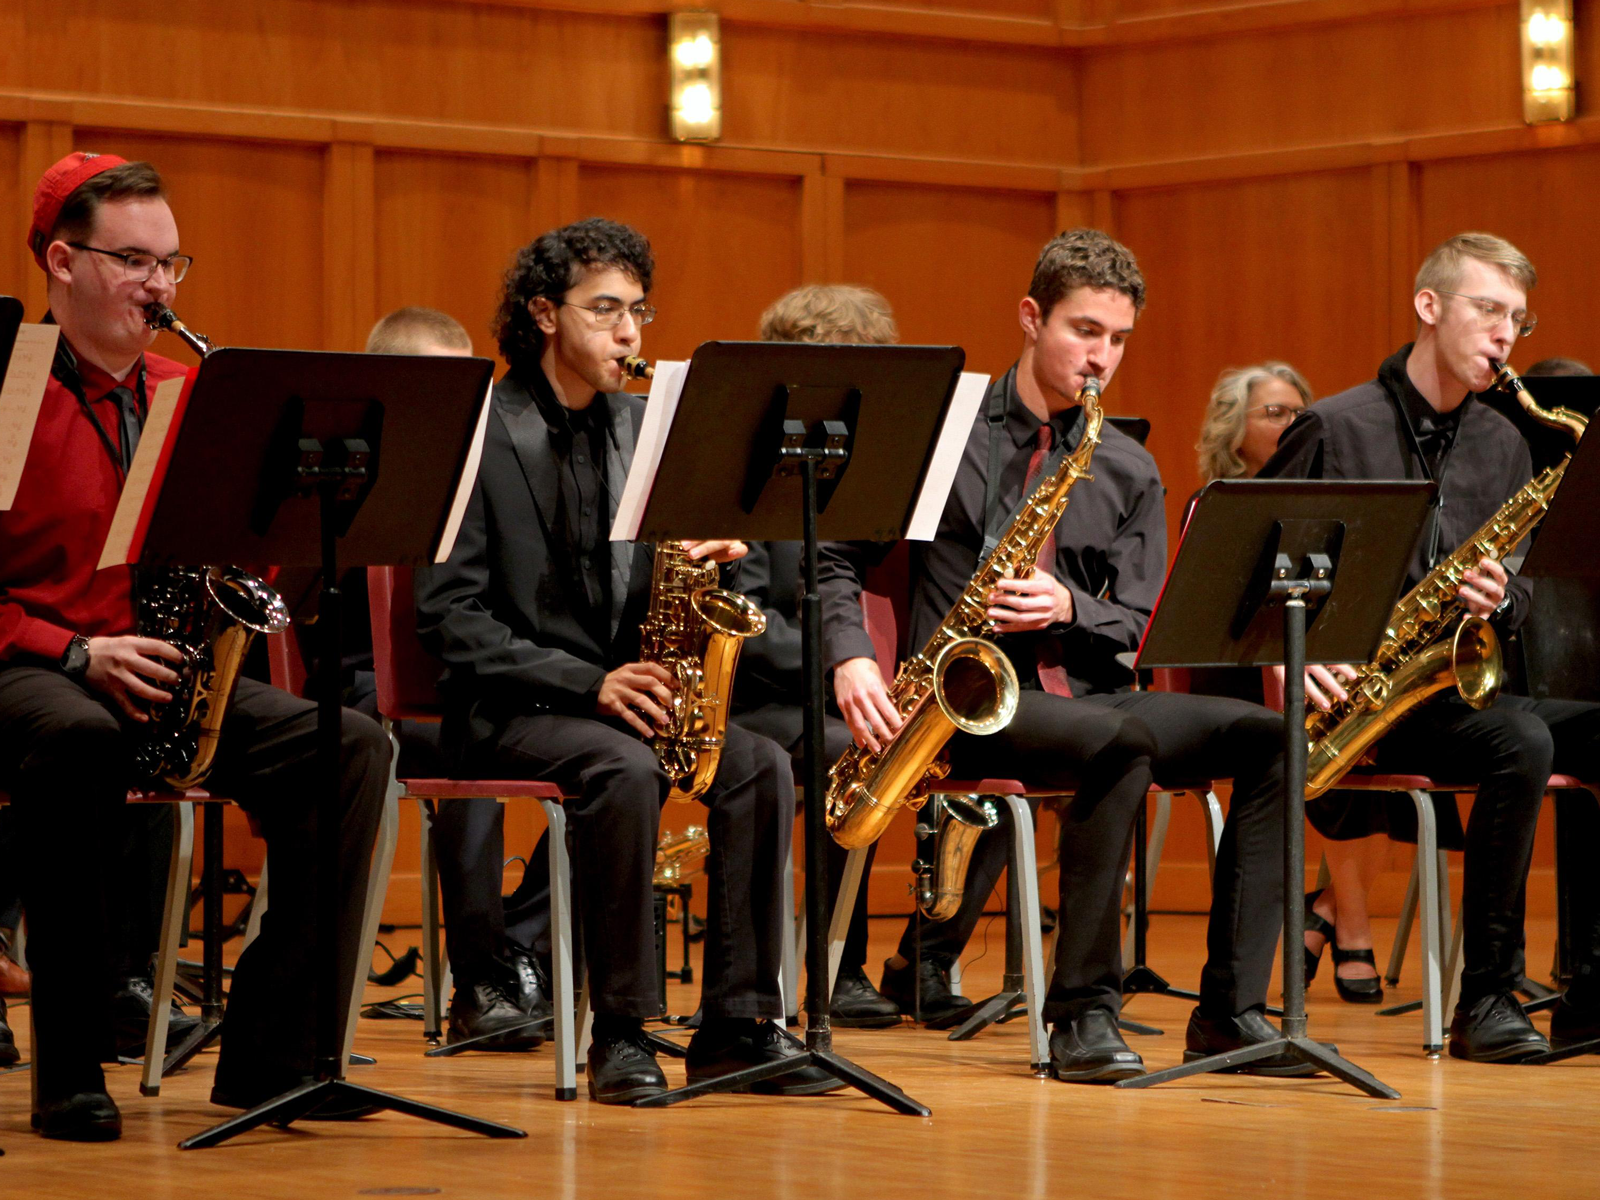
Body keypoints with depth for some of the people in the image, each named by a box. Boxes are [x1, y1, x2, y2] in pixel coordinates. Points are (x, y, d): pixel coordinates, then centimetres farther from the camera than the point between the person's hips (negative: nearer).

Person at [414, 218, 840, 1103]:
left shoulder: (640, 426, 13)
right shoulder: (478, 434, -6)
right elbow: (449, 616, -12)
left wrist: (706, 556, -8)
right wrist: (585, 682, -20)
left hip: (624, 689, 6)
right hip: (508, 707, -6)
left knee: (762, 767, -20)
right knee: (624, 770, -35)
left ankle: (739, 1023, -18)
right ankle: (621, 1031, -26)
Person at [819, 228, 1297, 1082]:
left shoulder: (1128, 472, 15)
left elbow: (1143, 628, 8)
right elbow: (839, 559, 3)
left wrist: (1069, 609, -13)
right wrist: (852, 659, -15)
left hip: (1088, 693, 5)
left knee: (1266, 738, -17)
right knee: (1118, 740, -36)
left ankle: (1231, 1011, -18)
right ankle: (1083, 1009, -30)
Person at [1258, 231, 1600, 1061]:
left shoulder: (1503, 447, 15)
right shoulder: (1336, 430, -2)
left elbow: (1521, 594, 17)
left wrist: (1501, 601, -8)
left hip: (1460, 685, 6)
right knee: (1522, 741, -33)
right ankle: (1486, 999, -26)